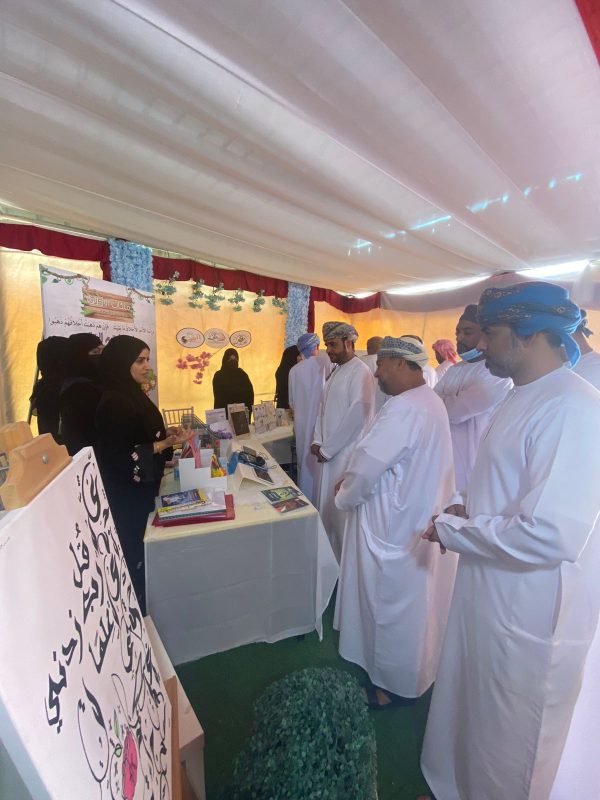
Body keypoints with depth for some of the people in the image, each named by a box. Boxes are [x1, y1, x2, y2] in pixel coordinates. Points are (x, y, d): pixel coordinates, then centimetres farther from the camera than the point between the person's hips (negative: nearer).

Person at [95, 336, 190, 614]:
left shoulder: (133, 394, 5)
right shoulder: (113, 402, -22)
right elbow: (118, 457, -24)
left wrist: (169, 439, 4)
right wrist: (166, 443, -25)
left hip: (141, 490, 9)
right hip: (126, 496, -9)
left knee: (141, 550, 20)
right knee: (133, 553, 6)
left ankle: (142, 608, 38)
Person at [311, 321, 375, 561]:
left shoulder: (360, 373, -12)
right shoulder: (335, 371, 13)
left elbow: (357, 416, -19)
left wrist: (327, 448, -13)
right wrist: (318, 441, 3)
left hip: (347, 453, -8)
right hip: (328, 452, 8)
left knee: (342, 509, 1)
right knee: (326, 507, 15)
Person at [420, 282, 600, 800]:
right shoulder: (526, 398, 6)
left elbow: (551, 534, -29)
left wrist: (452, 531, -18)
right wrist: (471, 513, 3)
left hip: (528, 617, -8)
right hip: (489, 598, 8)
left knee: (507, 747, 20)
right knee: (468, 714, 29)